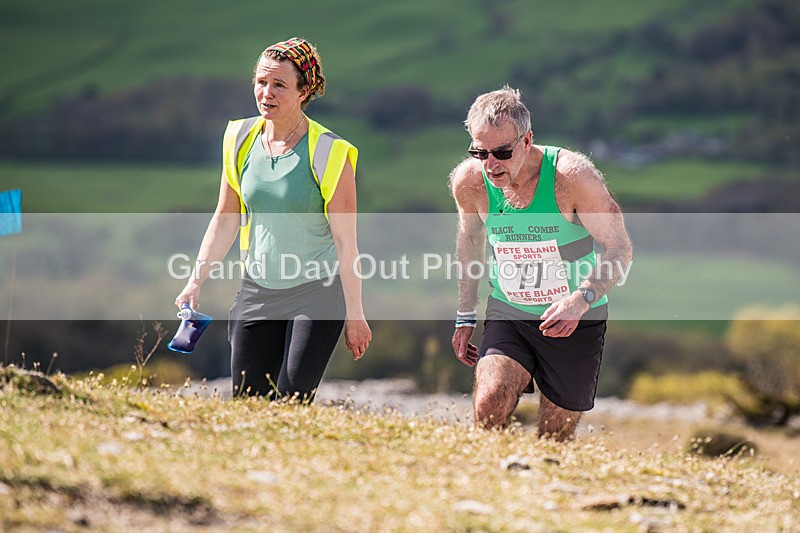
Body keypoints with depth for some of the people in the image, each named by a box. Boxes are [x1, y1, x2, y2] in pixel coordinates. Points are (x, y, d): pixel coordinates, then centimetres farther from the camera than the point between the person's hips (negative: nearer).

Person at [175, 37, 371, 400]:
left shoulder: (328, 153, -13)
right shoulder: (241, 139, 2)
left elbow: (345, 240, -10)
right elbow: (225, 219, 12)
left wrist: (354, 314, -8)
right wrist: (195, 283, 4)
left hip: (317, 292, -5)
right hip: (257, 291, 5)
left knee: (290, 405, -16)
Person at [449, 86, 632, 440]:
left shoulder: (571, 174, -21)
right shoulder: (469, 181, -10)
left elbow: (619, 250, -16)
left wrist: (581, 299, -34)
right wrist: (465, 317, 14)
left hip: (575, 320, -2)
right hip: (508, 315, 2)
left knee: (554, 442, 3)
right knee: (488, 405, -23)